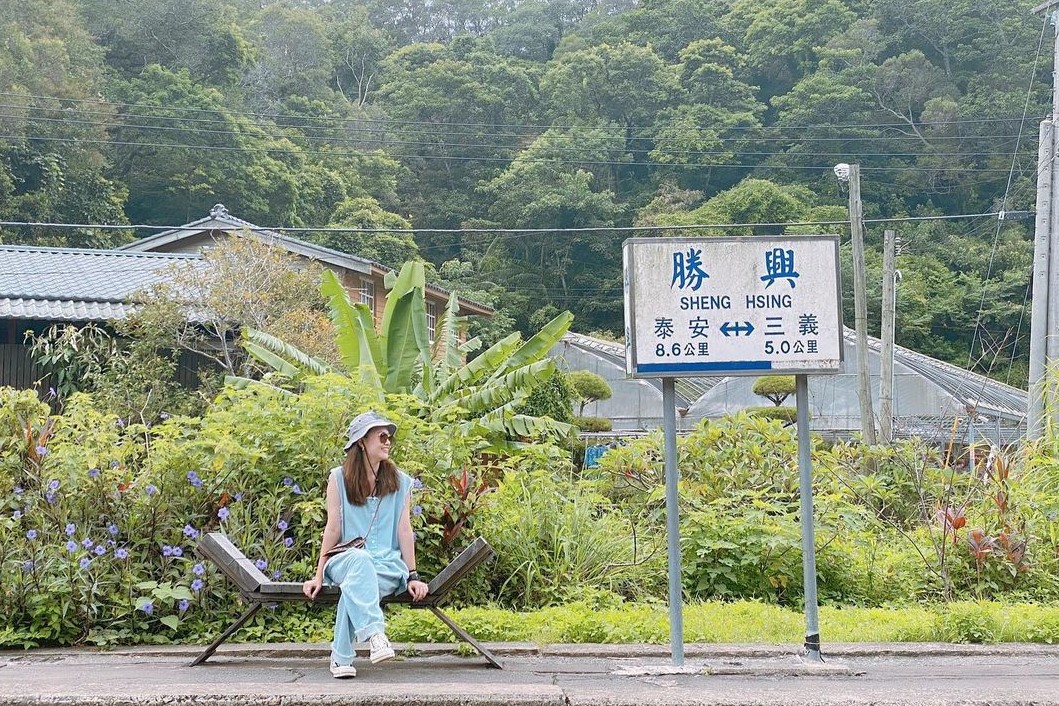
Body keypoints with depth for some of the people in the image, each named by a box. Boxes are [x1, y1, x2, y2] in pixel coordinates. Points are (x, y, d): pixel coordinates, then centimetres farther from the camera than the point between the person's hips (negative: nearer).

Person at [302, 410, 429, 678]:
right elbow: (333, 528, 5)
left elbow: (404, 530, 7)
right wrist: (319, 576, 0)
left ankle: (341, 657, -34)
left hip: (388, 564, 1)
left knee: (354, 584, -36)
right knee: (359, 560, -39)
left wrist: (412, 576, 1)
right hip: (344, 561, 0)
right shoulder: (339, 478, 8)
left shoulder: (400, 482, 12)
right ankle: (374, 634, -57)